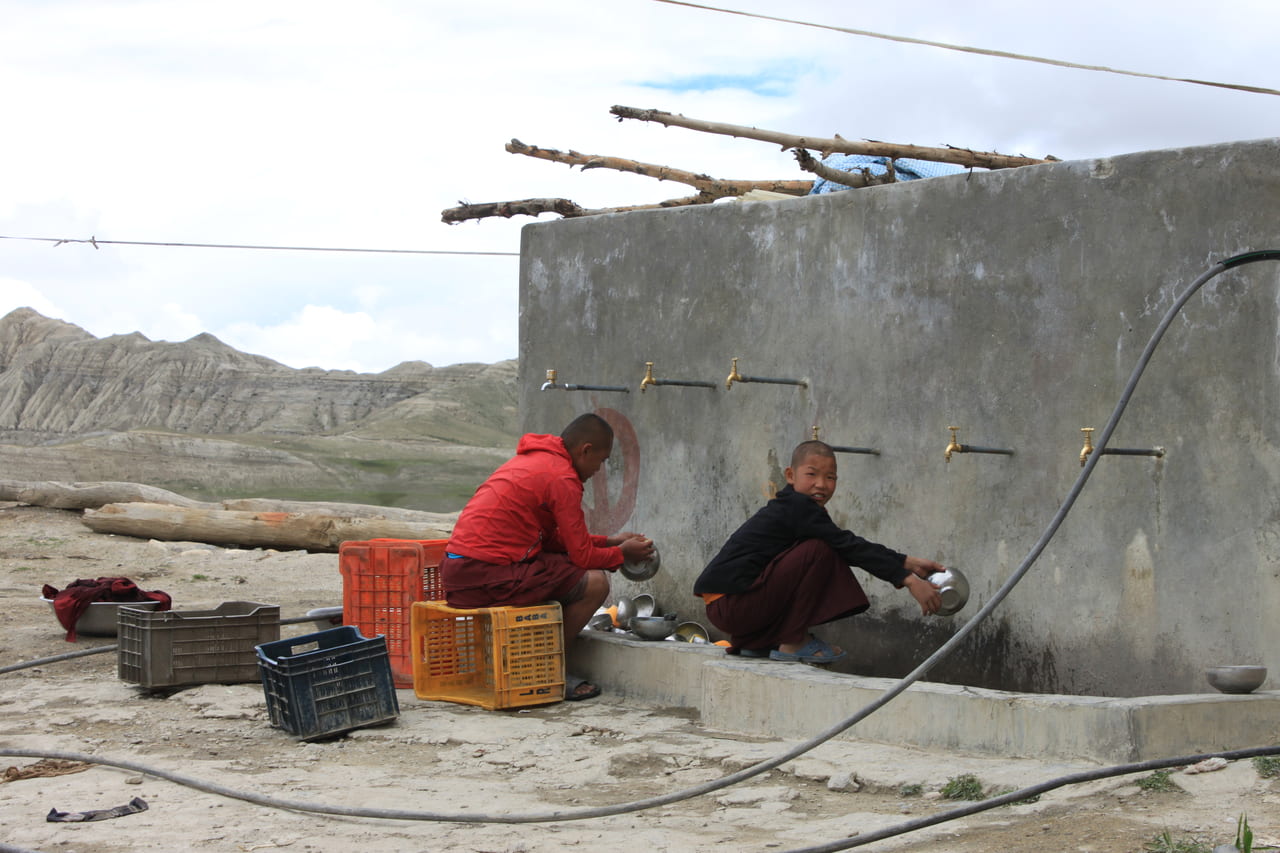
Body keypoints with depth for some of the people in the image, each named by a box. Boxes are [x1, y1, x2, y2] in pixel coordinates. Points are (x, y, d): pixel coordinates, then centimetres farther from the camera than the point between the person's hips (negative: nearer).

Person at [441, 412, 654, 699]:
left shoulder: (531, 461, 21)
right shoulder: (562, 478, -10)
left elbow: (552, 540, 25)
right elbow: (582, 556, -8)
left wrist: (609, 541, 24)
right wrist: (622, 554, 11)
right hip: (487, 576, -10)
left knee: (567, 575, 23)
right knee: (594, 583, -8)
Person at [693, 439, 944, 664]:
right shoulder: (798, 508, -13)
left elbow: (849, 547, 16)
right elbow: (850, 547, -17)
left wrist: (909, 563, 10)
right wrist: (910, 581, -19)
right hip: (730, 604, -10)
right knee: (820, 550, -17)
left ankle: (756, 642, 19)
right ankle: (793, 643, -9)